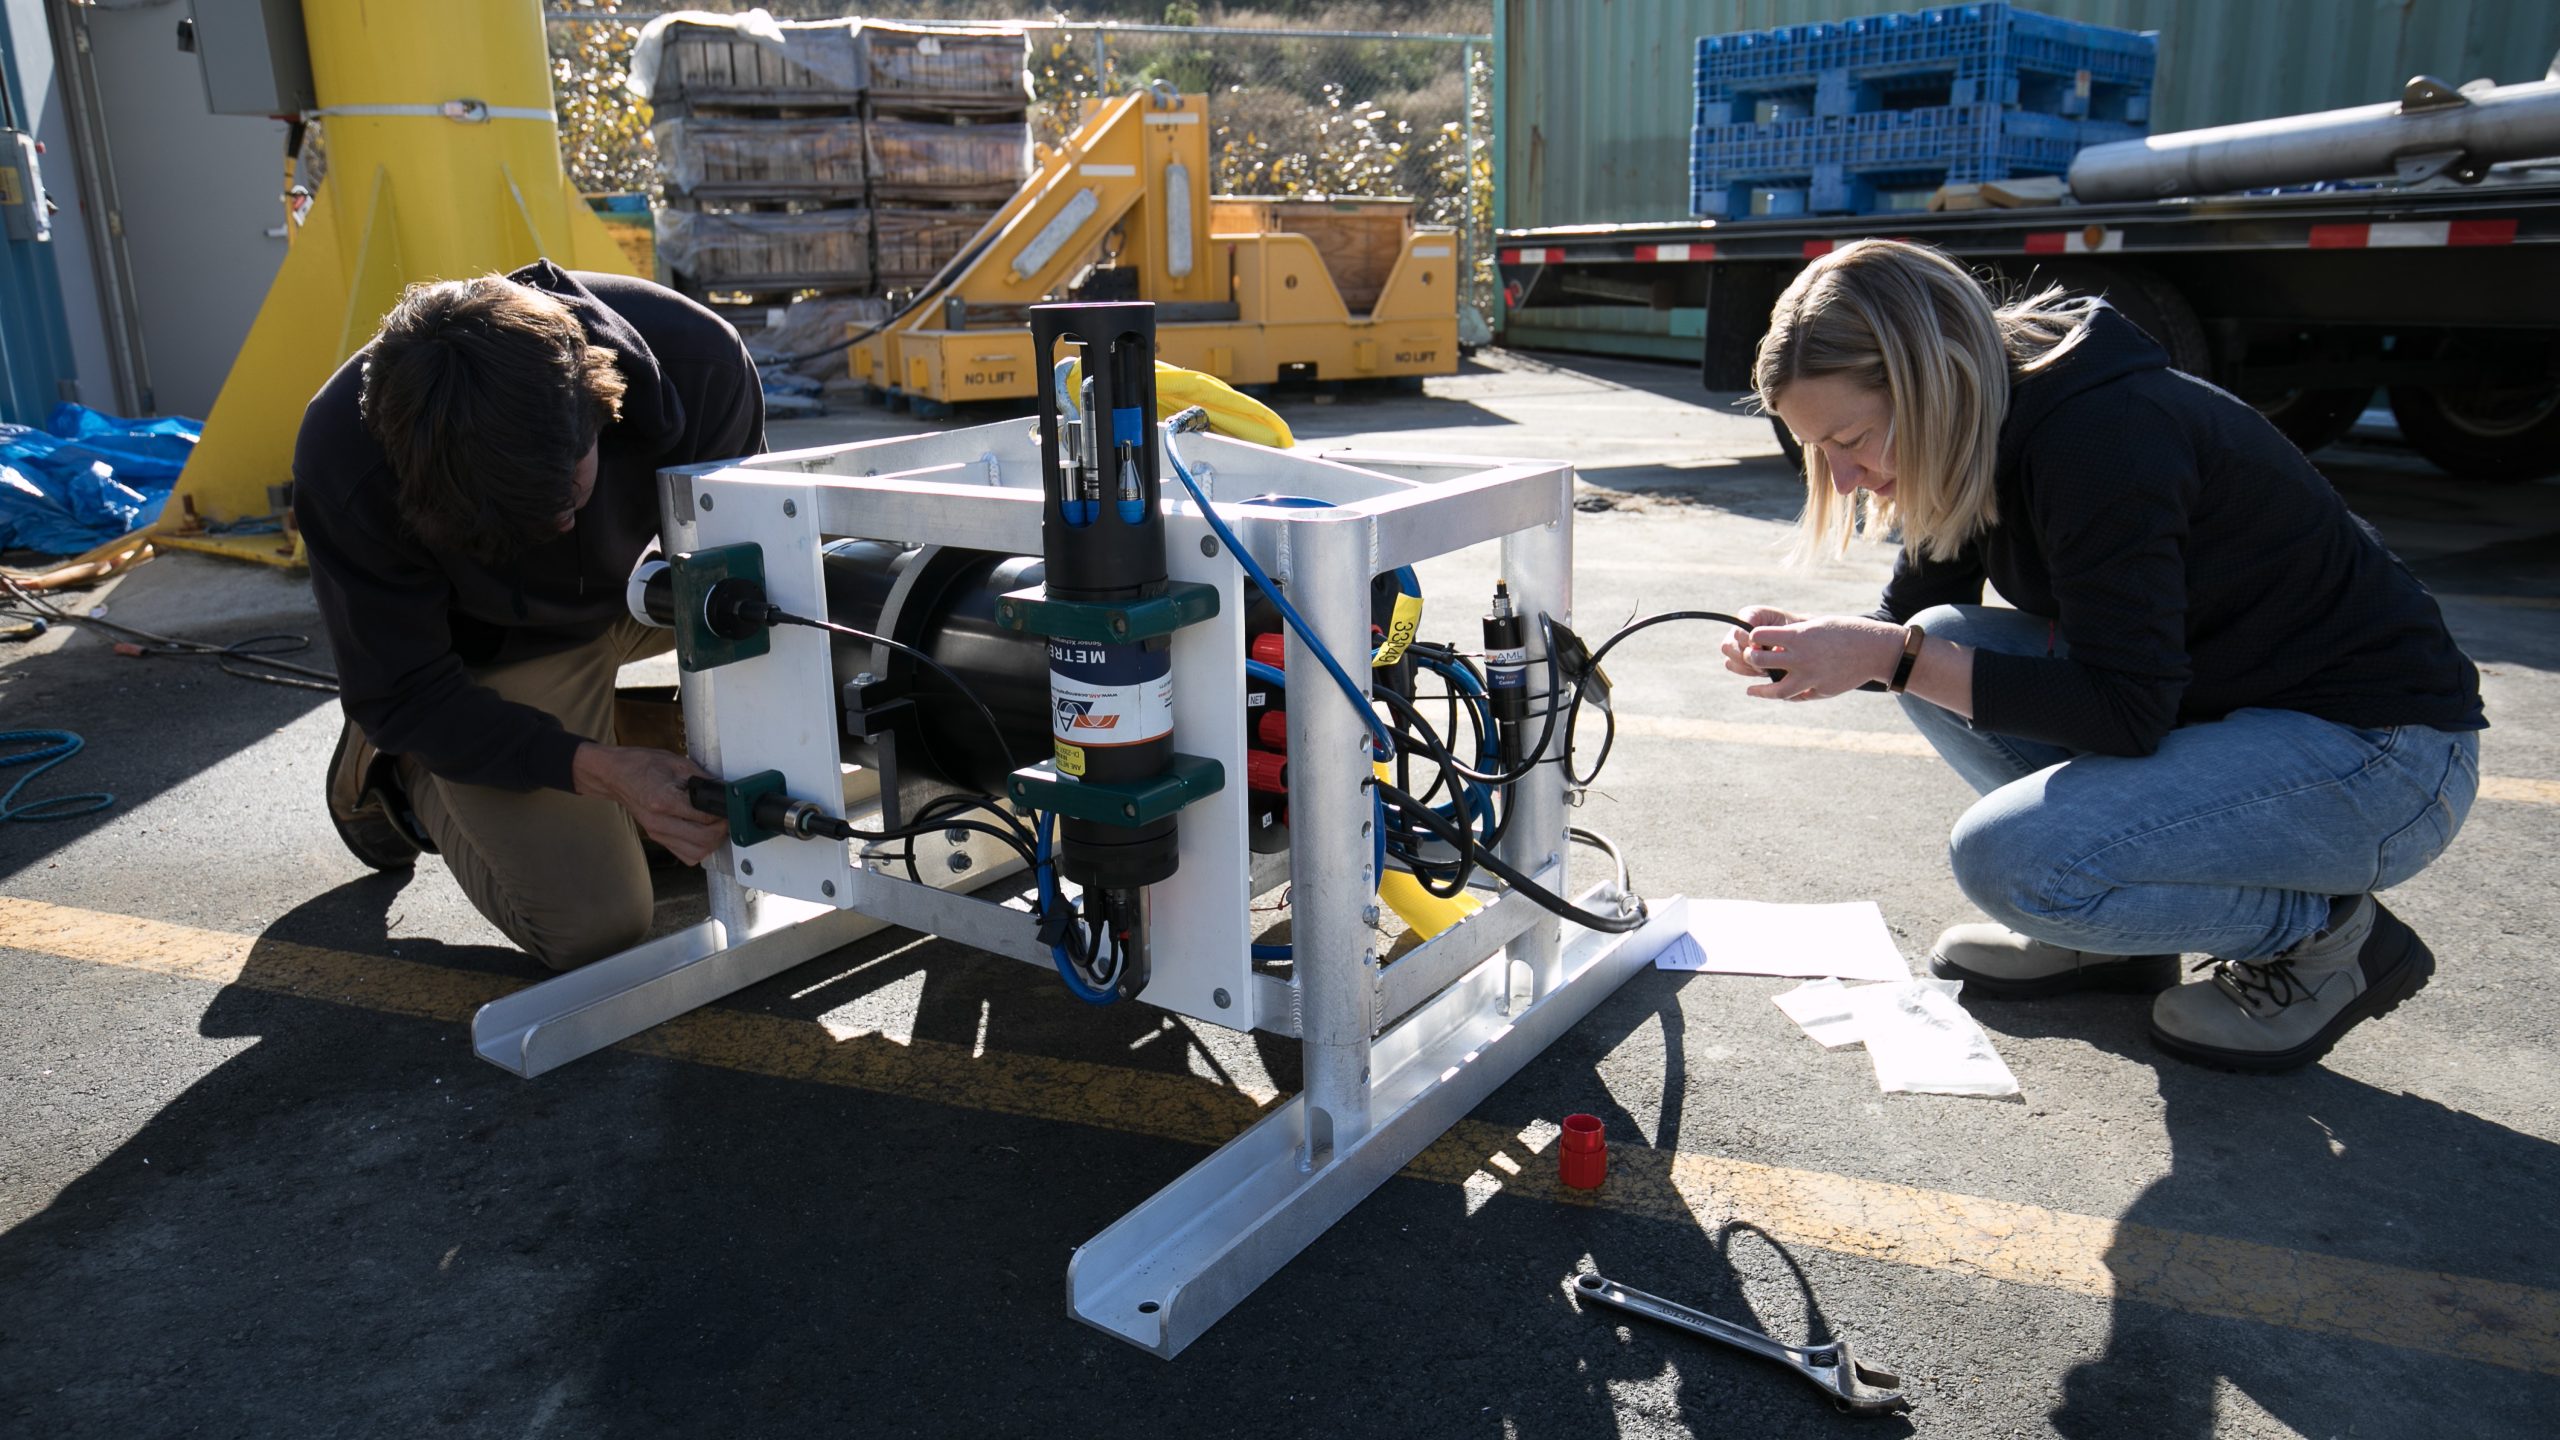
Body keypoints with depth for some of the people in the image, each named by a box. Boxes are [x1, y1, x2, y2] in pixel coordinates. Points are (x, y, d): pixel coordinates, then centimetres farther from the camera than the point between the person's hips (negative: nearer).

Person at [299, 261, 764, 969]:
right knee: (595, 929, -12)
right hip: (496, 649, -4)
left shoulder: (696, 355, -34)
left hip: (640, 590, 4)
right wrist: (600, 770, -39)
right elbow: (405, 696, -24)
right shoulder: (343, 459, -36)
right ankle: (397, 770, 15)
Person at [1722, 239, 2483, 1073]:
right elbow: (1912, 620, 10)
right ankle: (2109, 936, 8)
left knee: (2005, 859, -26)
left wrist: (1894, 656, -28)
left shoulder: (2101, 440, -27)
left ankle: (2329, 939, -1)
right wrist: (1813, 644, -12)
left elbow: (2126, 713, -27)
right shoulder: (1983, 436, 0)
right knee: (1945, 645, -3)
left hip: (2382, 752, -9)